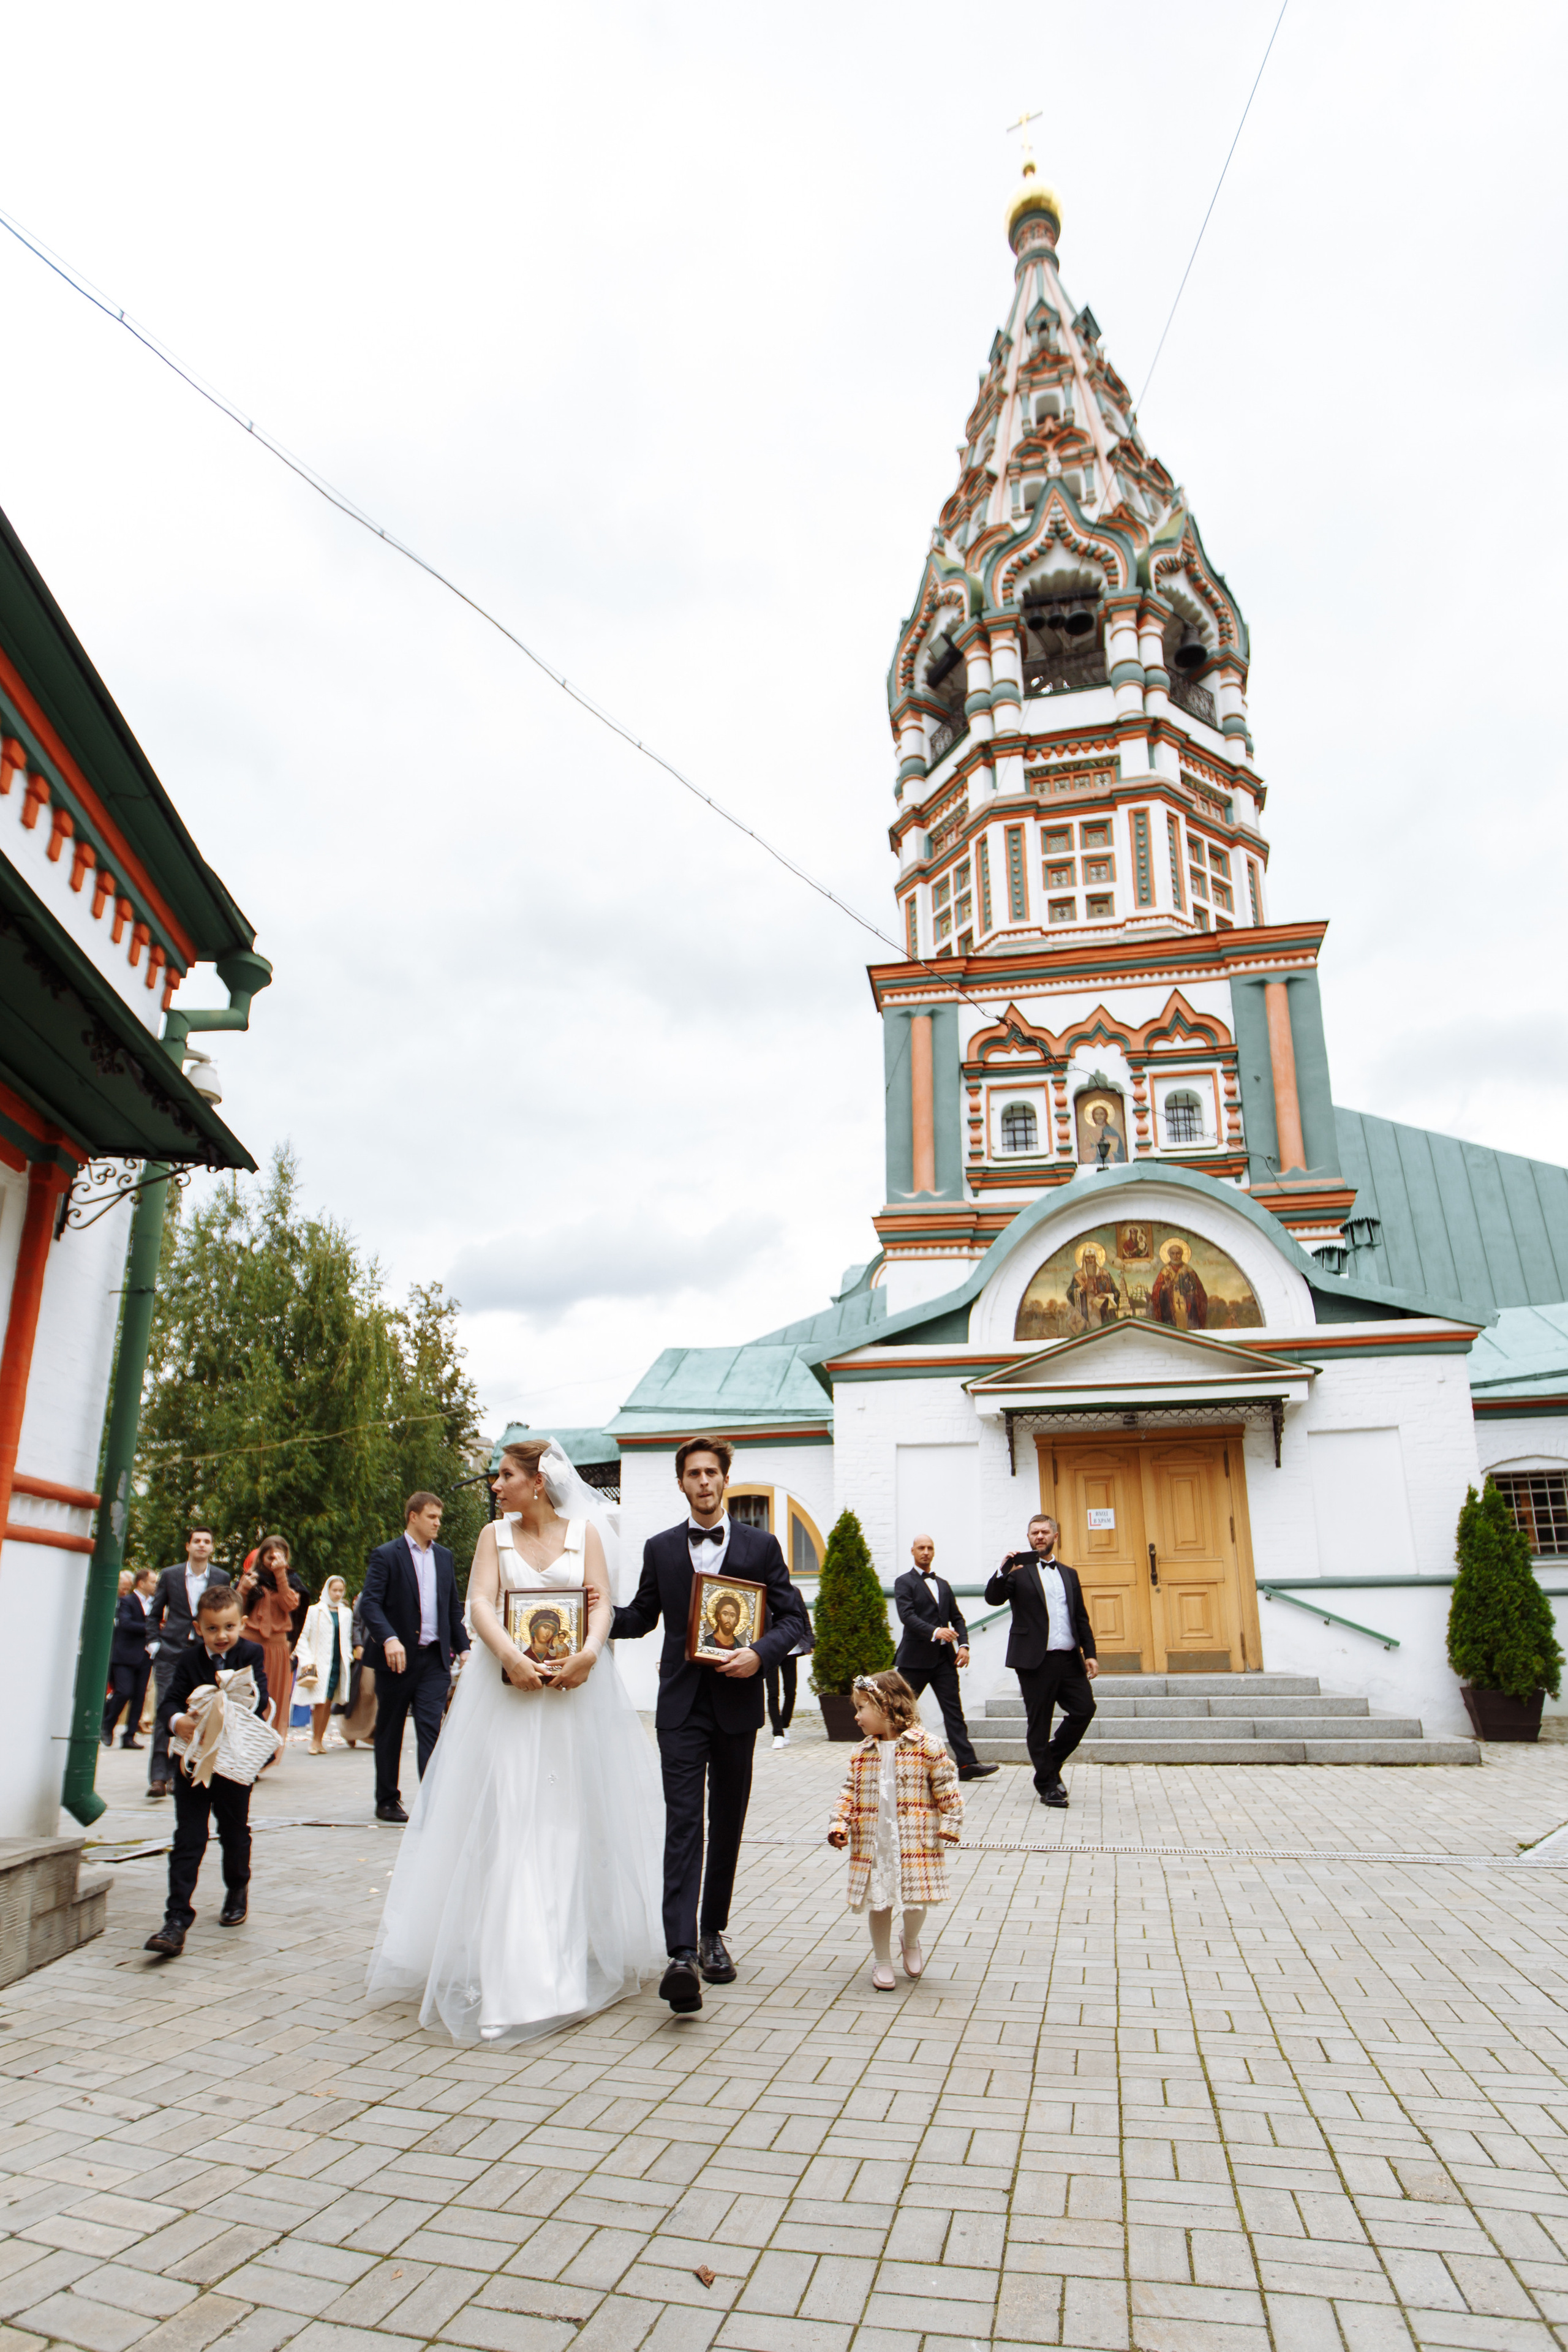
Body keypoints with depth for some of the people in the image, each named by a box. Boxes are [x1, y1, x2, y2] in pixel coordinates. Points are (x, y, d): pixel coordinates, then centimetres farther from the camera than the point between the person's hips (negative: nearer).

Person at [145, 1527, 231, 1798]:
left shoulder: (222, 1578, 4)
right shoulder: (170, 1575, 4)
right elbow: (154, 1614, 12)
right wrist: (155, 1643, 2)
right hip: (171, 1653, -1)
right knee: (165, 1712, -6)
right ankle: (159, 1777, -4)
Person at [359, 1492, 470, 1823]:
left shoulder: (444, 1556, 12)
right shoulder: (386, 1556, -5)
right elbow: (369, 1603, -16)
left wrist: (463, 1647, 11)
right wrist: (389, 1639, -30)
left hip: (434, 1658, 3)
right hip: (397, 1657, -3)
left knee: (431, 1728, -6)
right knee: (390, 1733, 10)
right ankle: (387, 1801, 24)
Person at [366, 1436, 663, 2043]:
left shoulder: (585, 1532, 5)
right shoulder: (494, 1535, 7)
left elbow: (602, 1603, -2)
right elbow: (480, 1604, -6)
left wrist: (588, 1652, -22)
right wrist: (512, 1657, -23)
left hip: (576, 1690, 0)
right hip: (509, 1688, 0)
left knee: (573, 1817, 6)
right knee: (507, 1819, -3)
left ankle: (581, 1953, 21)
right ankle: (514, 1970, 4)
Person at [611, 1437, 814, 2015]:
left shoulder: (760, 1546, 3)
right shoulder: (660, 1549, 7)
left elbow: (795, 1619, 2)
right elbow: (640, 1617, 17)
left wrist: (760, 1653, -15)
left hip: (737, 1702, 1)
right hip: (681, 1705, -1)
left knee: (727, 1826, 12)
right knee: (683, 1825, -10)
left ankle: (713, 1934, 29)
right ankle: (681, 1954, -14)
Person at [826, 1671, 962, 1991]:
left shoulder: (926, 1746, -9)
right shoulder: (862, 1754, 5)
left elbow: (946, 1787, -5)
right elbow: (849, 1792, 7)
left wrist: (950, 1822, -8)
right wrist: (840, 1823, -5)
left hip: (915, 1841, -3)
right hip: (872, 1842, 3)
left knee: (917, 1900, 1)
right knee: (878, 1901, 7)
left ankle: (911, 1941, 34)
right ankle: (882, 1961, 28)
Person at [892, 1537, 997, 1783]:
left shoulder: (943, 1585, 18)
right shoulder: (904, 1583, -1)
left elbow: (957, 1618, 16)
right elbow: (906, 1615, -15)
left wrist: (964, 1645, -1)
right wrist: (935, 1631, -29)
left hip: (944, 1658, 5)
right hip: (915, 1658, -5)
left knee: (954, 1711, -2)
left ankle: (966, 1764, -5)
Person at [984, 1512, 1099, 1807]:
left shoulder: (1069, 1574, 17)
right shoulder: (1019, 1571, 2)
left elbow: (1081, 1619, 18)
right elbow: (993, 1598, -10)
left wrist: (1089, 1653, 8)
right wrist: (1003, 1572, -26)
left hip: (1069, 1660, 5)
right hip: (1036, 1660, -4)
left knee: (1084, 1709, -1)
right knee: (1039, 1723, 0)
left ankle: (1052, 1761, 20)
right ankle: (1048, 1785, 12)